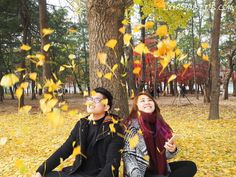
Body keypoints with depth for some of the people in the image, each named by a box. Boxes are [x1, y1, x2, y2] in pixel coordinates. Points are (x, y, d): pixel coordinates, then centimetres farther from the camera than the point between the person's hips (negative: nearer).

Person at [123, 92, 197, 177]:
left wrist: (172, 150, -11)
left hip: (159, 169, 7)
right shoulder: (132, 125, -11)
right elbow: (128, 154, -14)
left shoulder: (159, 123, 5)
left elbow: (164, 154, 11)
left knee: (190, 166, -2)